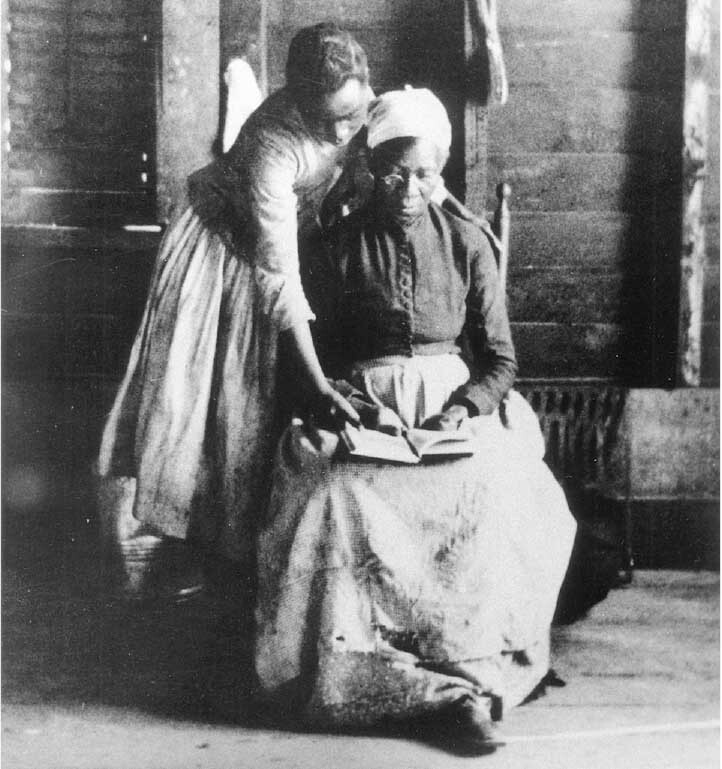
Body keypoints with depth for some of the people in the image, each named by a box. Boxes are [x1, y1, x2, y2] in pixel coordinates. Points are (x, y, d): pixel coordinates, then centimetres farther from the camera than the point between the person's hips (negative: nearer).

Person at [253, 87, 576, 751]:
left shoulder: (467, 245, 8)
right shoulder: (340, 246, 6)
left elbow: (500, 361, 8)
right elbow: (314, 356, 8)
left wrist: (461, 409, -12)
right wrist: (357, 407, -11)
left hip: (457, 405, 0)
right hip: (362, 407, 0)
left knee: (489, 496, -33)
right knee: (340, 498, -33)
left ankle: (472, 666, -25)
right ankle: (455, 687, -29)